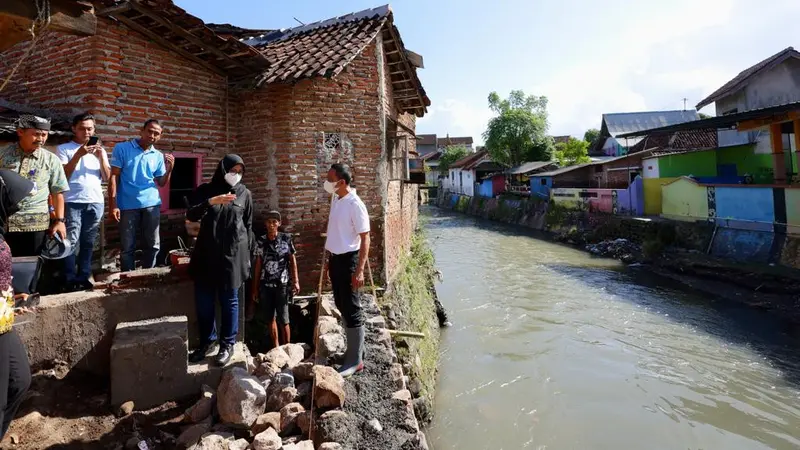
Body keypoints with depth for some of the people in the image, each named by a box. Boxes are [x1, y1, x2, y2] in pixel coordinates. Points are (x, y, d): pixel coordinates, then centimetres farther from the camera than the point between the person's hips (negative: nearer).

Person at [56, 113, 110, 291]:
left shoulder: (100, 150, 16)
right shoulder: (64, 148, 6)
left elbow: (106, 177, 9)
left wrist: (101, 157, -7)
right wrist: (78, 154, -14)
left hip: (95, 202, 3)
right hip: (72, 202, -3)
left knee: (88, 243, 7)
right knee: (71, 242, -5)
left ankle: (83, 278, 13)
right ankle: (70, 280, 0)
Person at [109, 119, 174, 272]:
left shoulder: (158, 156, 10)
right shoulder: (122, 148, 0)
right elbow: (114, 177, -3)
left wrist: (169, 169, -8)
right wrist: (113, 204, -10)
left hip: (151, 205, 3)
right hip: (128, 205, -3)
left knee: (153, 245, 9)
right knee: (128, 247, 6)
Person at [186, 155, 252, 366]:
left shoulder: (245, 194, 4)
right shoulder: (206, 189, 4)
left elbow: (248, 225, 8)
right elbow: (190, 216, -8)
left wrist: (246, 253, 5)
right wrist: (211, 201, -24)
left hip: (233, 254, -2)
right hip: (206, 253, 2)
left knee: (229, 300, 5)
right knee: (203, 301, 8)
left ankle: (228, 345, 17)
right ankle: (208, 341, 25)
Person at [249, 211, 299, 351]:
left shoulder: (286, 238, -3)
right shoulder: (261, 241, 2)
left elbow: (292, 260, 2)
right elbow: (258, 265, 6)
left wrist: (296, 281, -5)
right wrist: (255, 288, 5)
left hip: (282, 284, -3)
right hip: (265, 285, 3)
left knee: (283, 319, 0)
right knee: (270, 318, 10)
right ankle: (276, 347, 23)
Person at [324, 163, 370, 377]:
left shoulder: (355, 204, -17)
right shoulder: (335, 200, 8)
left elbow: (365, 239, -18)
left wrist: (360, 270, -23)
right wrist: (330, 260, 19)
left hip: (348, 259, -9)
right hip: (335, 259, 9)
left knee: (352, 310, -1)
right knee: (341, 306, 17)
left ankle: (355, 360, 10)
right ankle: (354, 348, 33)